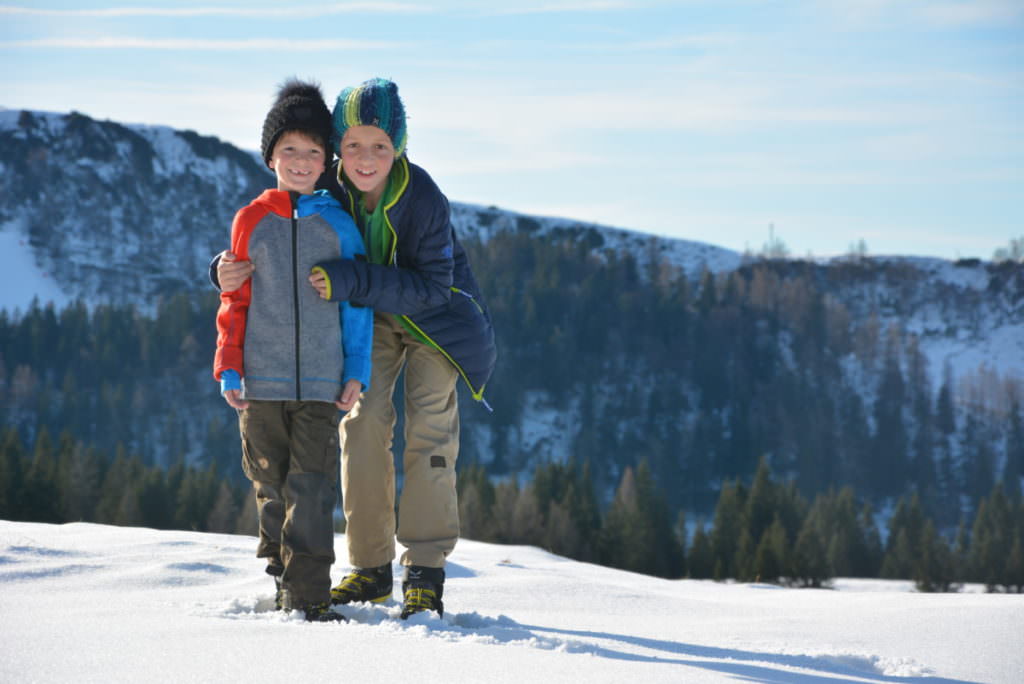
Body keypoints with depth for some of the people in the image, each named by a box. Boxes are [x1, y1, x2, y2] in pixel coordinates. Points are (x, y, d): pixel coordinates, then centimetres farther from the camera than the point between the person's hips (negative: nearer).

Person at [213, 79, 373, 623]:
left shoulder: (337, 225, 4)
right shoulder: (251, 221, 6)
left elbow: (358, 302, 7)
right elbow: (234, 301, 10)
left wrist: (357, 372, 1)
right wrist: (229, 369, 3)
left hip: (321, 384, -1)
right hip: (261, 383, 1)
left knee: (312, 489, -7)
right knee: (270, 486, 8)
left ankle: (309, 595, -7)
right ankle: (282, 576, 21)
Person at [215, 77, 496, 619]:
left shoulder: (423, 198, -33)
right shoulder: (328, 191, -22)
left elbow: (431, 286, -35)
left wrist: (352, 281, -45)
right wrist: (231, 264, -34)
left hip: (434, 313, -3)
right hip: (369, 314, 3)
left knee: (430, 428, -8)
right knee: (363, 422, -6)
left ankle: (425, 573, -3)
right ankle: (371, 568, 1)